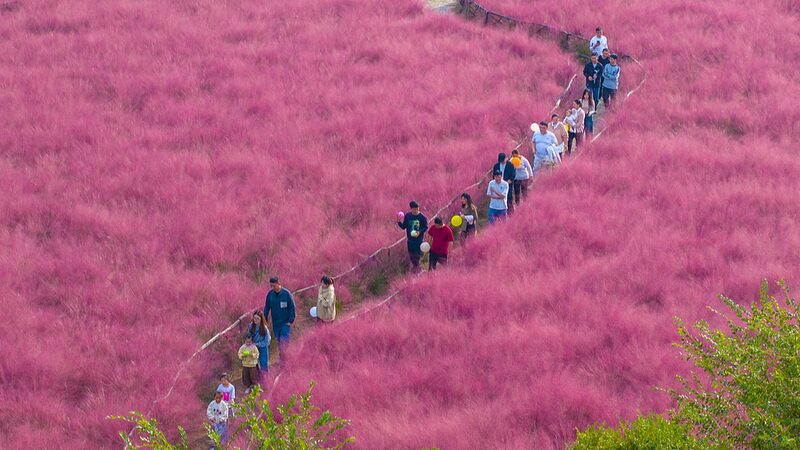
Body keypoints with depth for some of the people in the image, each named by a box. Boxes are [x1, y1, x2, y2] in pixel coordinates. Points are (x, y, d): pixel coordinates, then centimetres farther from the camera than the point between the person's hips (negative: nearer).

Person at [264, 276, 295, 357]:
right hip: (275, 323, 4)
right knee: (279, 341, 10)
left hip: (285, 323, -4)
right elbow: (267, 308, 9)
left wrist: (291, 320, -11)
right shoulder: (270, 294, 0)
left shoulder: (286, 293, -12)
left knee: (284, 341, -10)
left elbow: (292, 307, -7)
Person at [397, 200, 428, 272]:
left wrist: (420, 232, -20)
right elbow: (403, 227, 5)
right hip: (410, 240, 4)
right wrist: (399, 222, -13)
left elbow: (426, 227, -3)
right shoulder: (407, 216, -2)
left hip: (419, 240, -4)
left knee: (417, 256, -3)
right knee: (411, 257, 10)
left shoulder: (422, 217, -12)